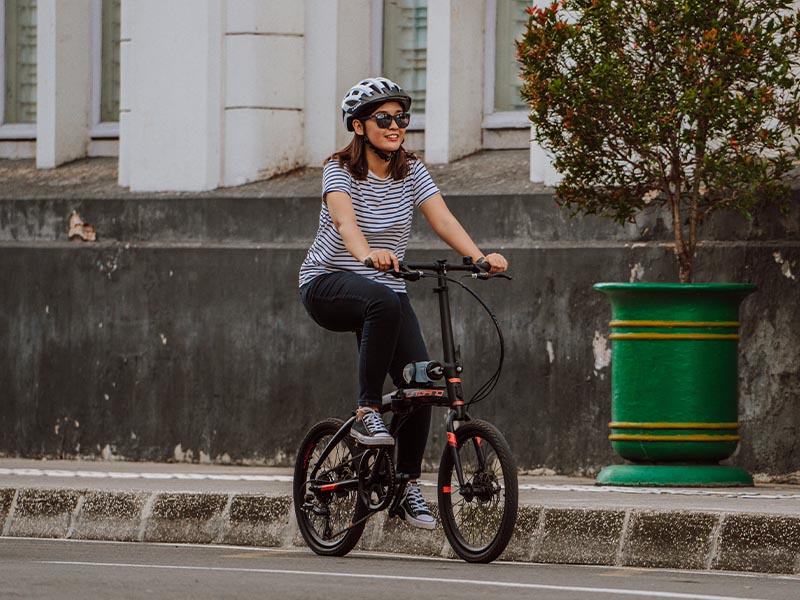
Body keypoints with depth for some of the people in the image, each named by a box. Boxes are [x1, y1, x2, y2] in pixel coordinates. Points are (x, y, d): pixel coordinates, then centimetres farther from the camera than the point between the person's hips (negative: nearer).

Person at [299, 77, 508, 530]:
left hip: (385, 291, 5)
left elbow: (443, 220, -14)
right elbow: (344, 219, -31)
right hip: (328, 285, -5)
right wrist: (367, 254, -53)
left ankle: (409, 485, 1)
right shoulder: (340, 170, -12)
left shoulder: (412, 172, 1)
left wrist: (479, 256, -32)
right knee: (384, 303, -39)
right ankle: (367, 413, -29)